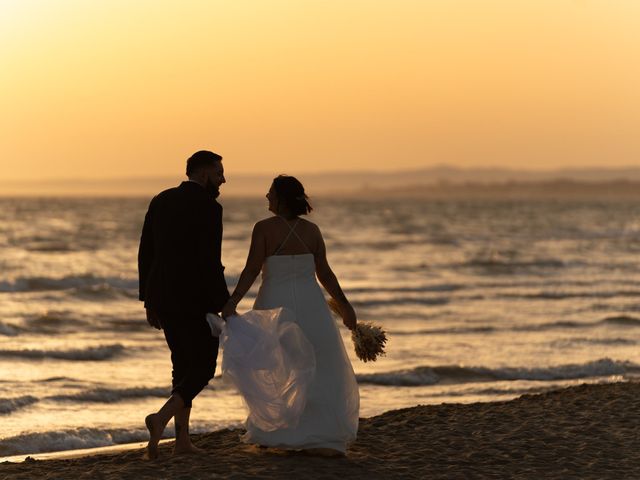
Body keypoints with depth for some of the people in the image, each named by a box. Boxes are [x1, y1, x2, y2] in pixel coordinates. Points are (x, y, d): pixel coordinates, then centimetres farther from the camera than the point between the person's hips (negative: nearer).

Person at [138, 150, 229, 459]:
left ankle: (183, 440, 12)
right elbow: (210, 262, -18)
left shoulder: (160, 201, 10)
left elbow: (145, 254, 10)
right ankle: (162, 417, -19)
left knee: (184, 365, 17)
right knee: (204, 367, 3)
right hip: (196, 299, -7)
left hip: (162, 296, 7)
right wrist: (225, 306, -12)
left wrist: (149, 301, 16)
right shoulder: (208, 207, -12)